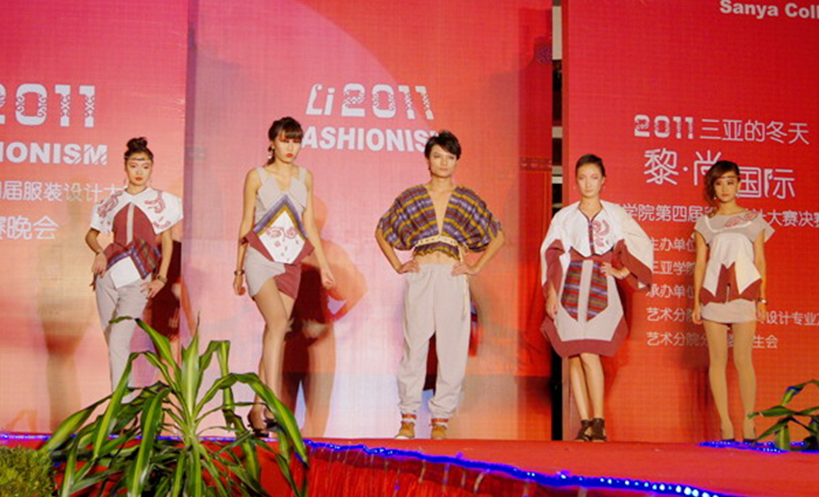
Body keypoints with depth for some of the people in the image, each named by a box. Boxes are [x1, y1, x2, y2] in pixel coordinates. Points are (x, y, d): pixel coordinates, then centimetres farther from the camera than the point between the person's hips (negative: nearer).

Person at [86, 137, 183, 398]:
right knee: (113, 343, 7)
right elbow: (91, 234, 20)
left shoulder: (160, 200, 5)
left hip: (137, 280, -4)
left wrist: (161, 278, -3)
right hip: (108, 277, 4)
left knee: (119, 342, -18)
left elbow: (167, 241, 6)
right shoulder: (113, 201, 12)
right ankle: (123, 401, 19)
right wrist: (99, 253, -1)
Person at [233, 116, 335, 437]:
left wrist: (323, 264, 12)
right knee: (277, 323, -23)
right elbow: (246, 223, 7)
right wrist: (239, 270, 8)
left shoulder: (305, 177, 13)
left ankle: (258, 410, 9)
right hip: (261, 257, -4)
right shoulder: (256, 176, 4)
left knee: (275, 335, 2)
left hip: (291, 263, 4)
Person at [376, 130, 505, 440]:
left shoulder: (468, 200, 8)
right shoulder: (411, 198, 8)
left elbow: (497, 237, 15)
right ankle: (408, 419, 6)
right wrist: (397, 266, 8)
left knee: (451, 348, -2)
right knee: (414, 345, -2)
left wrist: (476, 267, 5)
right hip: (420, 277, 0)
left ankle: (441, 419, 7)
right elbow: (382, 233, 18)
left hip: (452, 278, 0)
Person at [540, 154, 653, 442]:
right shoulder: (565, 216, 12)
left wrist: (623, 271, 5)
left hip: (601, 289, -2)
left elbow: (642, 245, 13)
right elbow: (552, 256, 9)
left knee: (589, 355, -15)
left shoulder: (615, 214, 10)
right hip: (571, 288, 2)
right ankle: (585, 423, 1)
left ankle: (598, 422, -9)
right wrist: (551, 293, 0)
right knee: (575, 356, -2)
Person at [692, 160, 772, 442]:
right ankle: (725, 424, 2)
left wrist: (761, 298, 1)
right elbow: (700, 264, 11)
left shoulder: (753, 220, 10)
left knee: (742, 359, -7)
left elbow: (760, 261, 8)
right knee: (717, 359, -1)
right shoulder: (706, 223, 12)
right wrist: (696, 301, 4)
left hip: (744, 292, -1)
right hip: (713, 293, 2)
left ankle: (748, 423, -2)